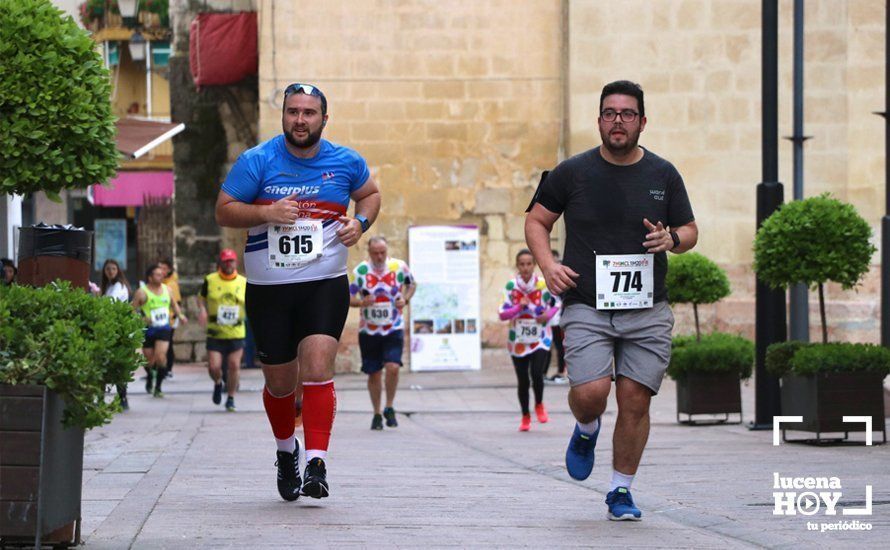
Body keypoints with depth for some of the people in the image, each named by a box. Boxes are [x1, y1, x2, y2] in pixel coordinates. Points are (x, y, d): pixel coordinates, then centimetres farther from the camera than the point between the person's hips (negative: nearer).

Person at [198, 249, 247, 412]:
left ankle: (231, 399, 14)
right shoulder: (210, 280, 1)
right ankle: (218, 384, 28)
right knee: (213, 367, -7)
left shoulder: (243, 282, 4)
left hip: (236, 333, 1)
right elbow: (201, 297, 14)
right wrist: (202, 309, -5)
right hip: (215, 333, -1)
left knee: (234, 366, -1)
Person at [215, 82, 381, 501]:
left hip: (325, 284, 0)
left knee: (317, 369, -19)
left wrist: (361, 222, 0)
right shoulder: (257, 161, -4)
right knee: (279, 383, 9)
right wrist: (266, 212, -19)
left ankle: (316, 465, -20)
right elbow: (224, 211, -2)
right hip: (268, 289, 1)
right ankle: (286, 452, 37)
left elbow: (370, 194, 21)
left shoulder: (346, 162, 2)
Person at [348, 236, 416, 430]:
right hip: (369, 331, 1)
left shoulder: (399, 267, -4)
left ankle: (389, 409, 3)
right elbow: (348, 297, -1)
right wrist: (361, 302, -22)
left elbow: (411, 284, 15)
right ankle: (377, 414, 22)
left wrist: (405, 299, -5)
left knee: (393, 367, -18)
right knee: (374, 373, 5)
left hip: (394, 328, -1)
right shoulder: (360, 271, -6)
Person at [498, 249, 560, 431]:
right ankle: (525, 417, 25)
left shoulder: (543, 284, -8)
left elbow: (557, 302, 9)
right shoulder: (511, 286, -8)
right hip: (518, 339, 1)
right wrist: (519, 307, -26)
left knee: (537, 374, -17)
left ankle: (539, 405, 13)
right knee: (522, 381, 5)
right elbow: (502, 314, -9)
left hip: (540, 337, -1)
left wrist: (549, 314, -10)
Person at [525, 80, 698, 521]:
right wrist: (548, 265, -5)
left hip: (647, 310, 2)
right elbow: (536, 221, 12)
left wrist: (672, 239, -8)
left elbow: (690, 230, 16)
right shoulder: (572, 172, 3)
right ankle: (586, 430, 18)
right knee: (590, 393, -19)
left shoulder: (663, 175, 8)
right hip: (587, 306, -2)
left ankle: (621, 490, 14)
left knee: (635, 401, -3)